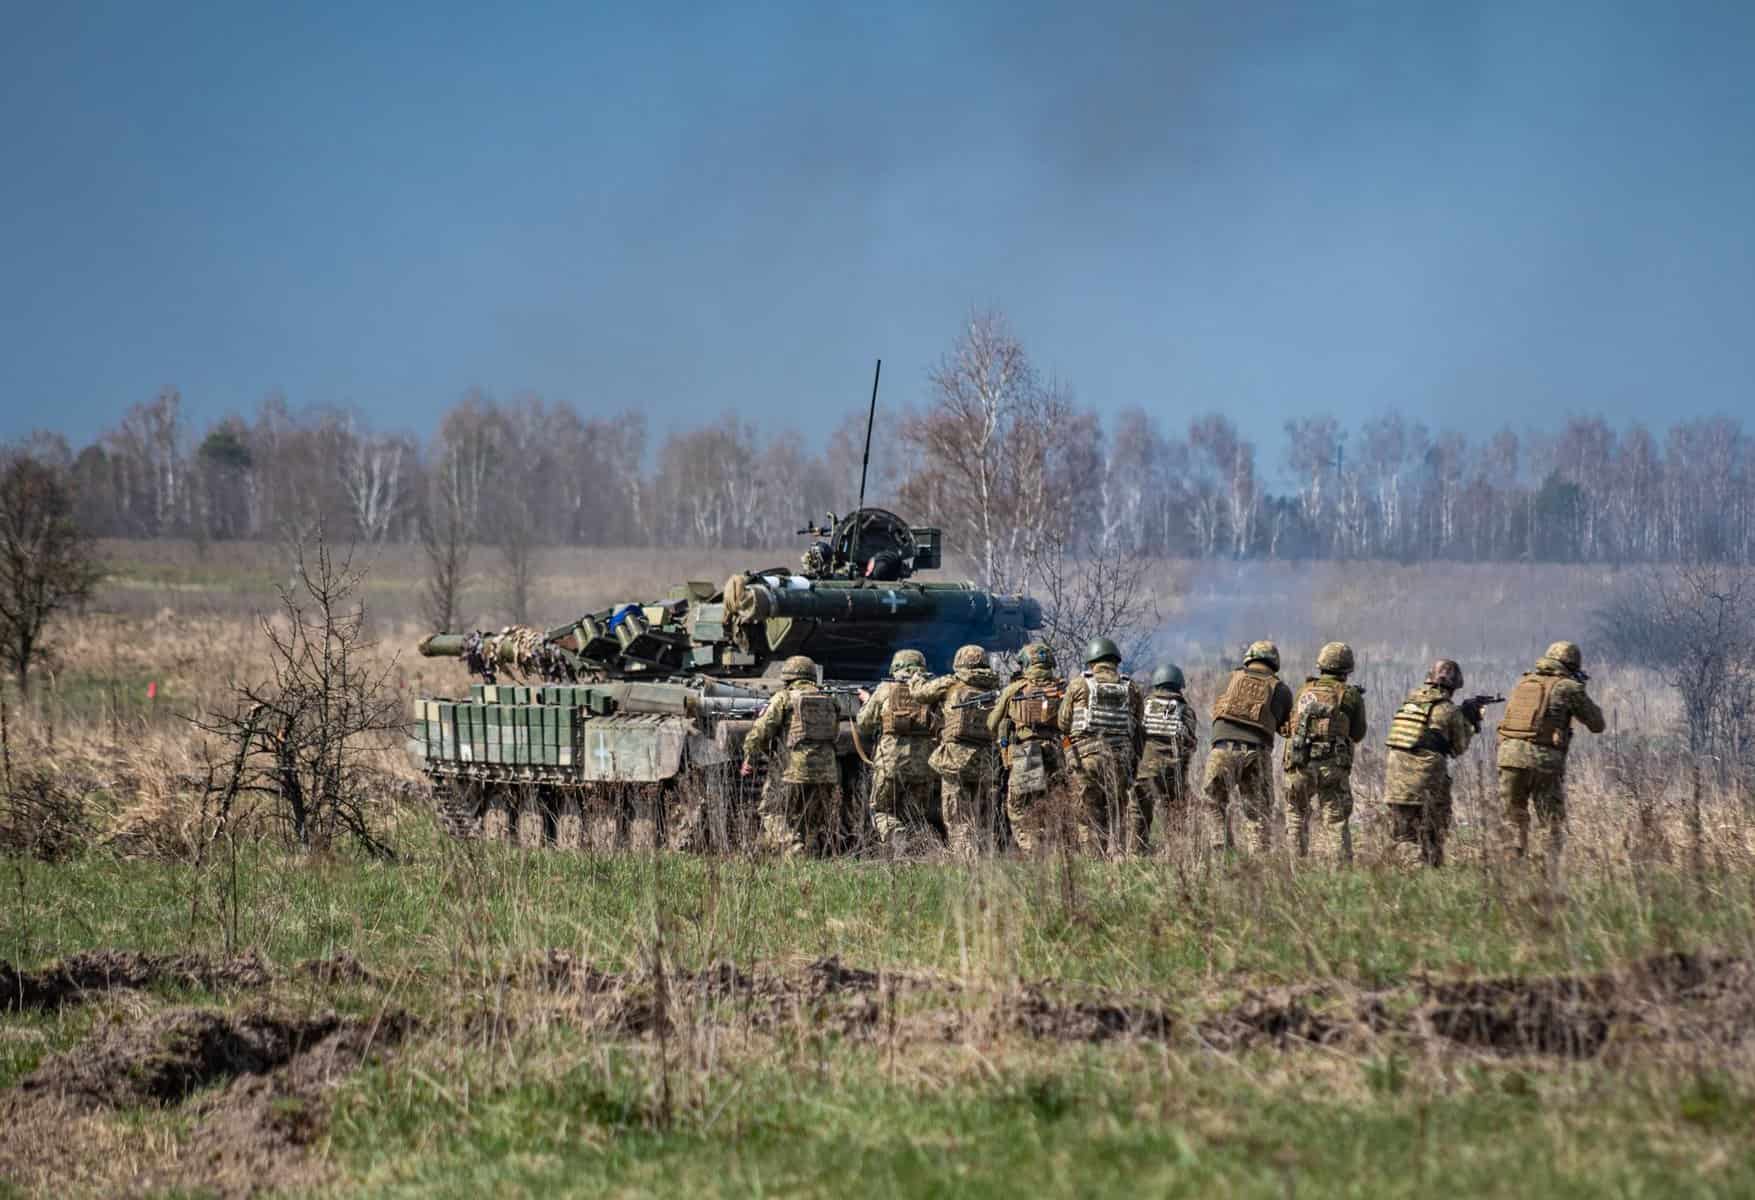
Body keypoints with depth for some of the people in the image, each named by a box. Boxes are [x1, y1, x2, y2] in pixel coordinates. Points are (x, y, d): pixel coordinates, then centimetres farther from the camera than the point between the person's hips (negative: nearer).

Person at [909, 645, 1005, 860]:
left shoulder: (950, 685, -2)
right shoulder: (994, 689, 7)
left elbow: (919, 692, 7)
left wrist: (916, 679, 31)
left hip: (956, 759, -3)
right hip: (986, 762, 3)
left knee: (958, 820, -1)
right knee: (983, 823, 10)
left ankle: (967, 863, -12)